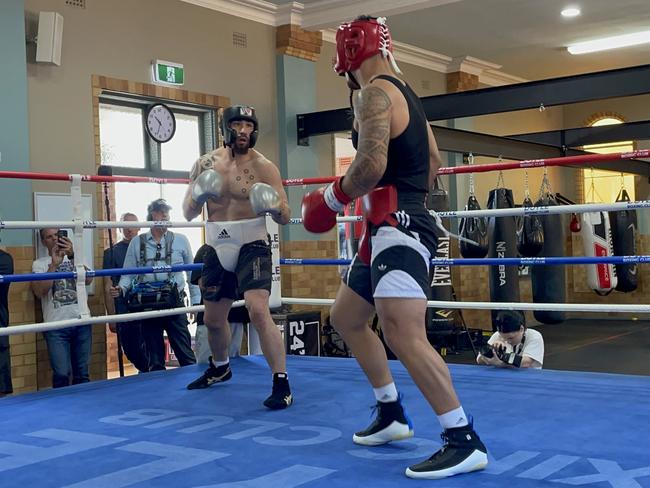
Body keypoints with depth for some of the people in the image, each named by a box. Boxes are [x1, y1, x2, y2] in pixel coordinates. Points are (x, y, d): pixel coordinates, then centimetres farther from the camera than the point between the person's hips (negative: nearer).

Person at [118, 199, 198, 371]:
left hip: (174, 303, -1)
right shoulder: (137, 243, 9)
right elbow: (128, 273, 8)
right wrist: (121, 288, -12)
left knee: (185, 353, -4)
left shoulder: (180, 240, 7)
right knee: (154, 358, 9)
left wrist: (196, 302, 7)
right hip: (148, 305, 1)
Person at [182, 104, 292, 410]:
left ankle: (281, 384, -15)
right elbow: (188, 214, 5)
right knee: (213, 320, 18)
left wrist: (275, 207, -32)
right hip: (218, 249, 5)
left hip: (251, 246, -5)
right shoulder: (205, 164, 1)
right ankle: (220, 368, 46)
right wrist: (198, 196, -16)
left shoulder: (264, 167, -9)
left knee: (258, 311, -24)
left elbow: (285, 217, -9)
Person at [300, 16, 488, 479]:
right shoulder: (403, 92, 18)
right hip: (392, 226, 11)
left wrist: (331, 199, -11)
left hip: (399, 228, -11)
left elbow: (372, 165, -25)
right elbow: (433, 160, 26)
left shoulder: (374, 93, -13)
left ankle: (465, 441, -14)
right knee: (345, 317, 19)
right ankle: (392, 414, 25)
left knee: (404, 335, -20)